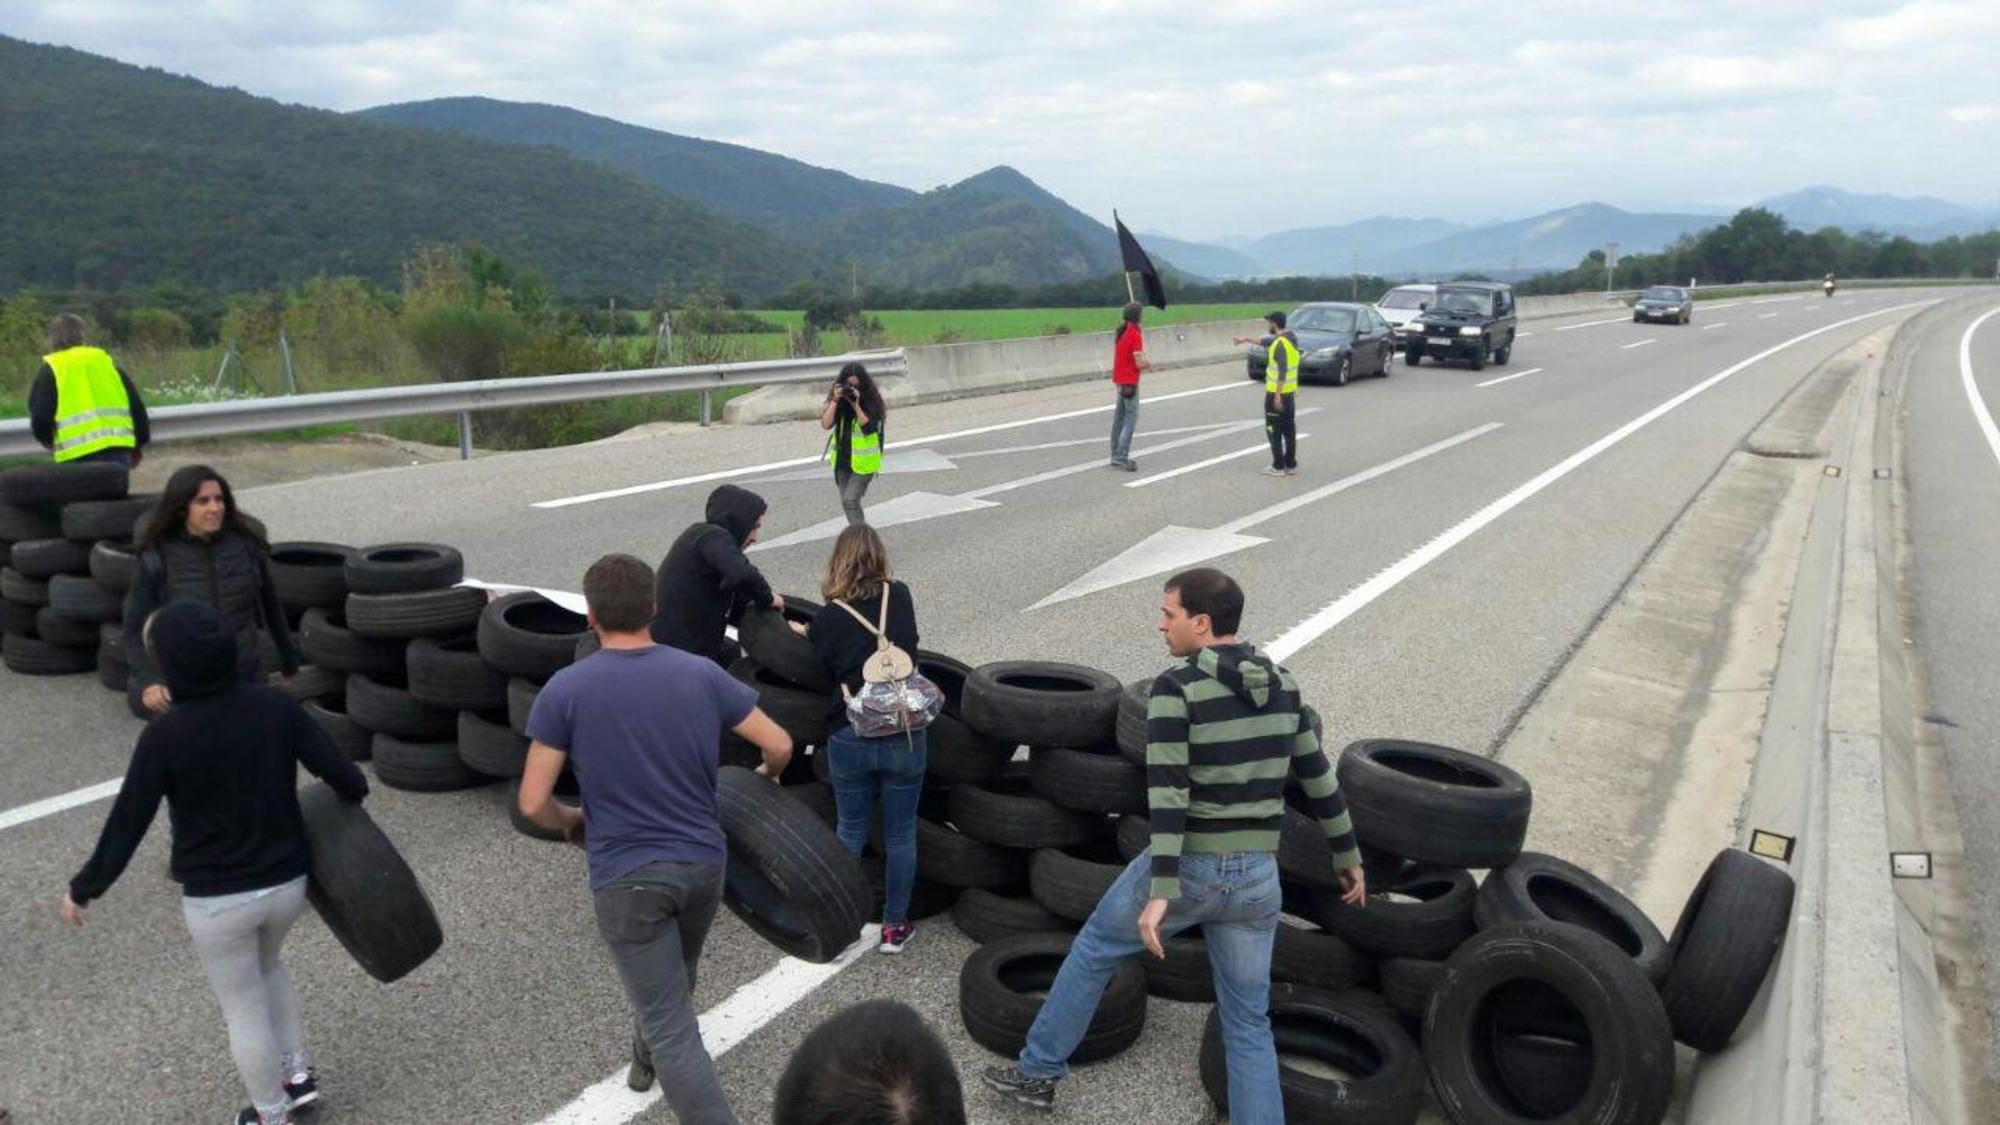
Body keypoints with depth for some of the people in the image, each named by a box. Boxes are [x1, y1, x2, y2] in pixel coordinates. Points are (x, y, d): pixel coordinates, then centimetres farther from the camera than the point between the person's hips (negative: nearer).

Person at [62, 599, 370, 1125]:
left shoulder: (165, 735, -18)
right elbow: (343, 777, -10)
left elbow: (127, 823, -11)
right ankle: (297, 1073, 35)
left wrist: (83, 889, 5)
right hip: (287, 884, 3)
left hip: (215, 900, -3)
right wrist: (355, 790, 14)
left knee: (243, 1008, 17)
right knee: (266, 967, 33)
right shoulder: (276, 706, -12)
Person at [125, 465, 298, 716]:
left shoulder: (245, 545, -3)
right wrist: (148, 680, -22)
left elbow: (268, 605, 9)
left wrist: (289, 659, 18)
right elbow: (137, 629, -7)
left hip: (241, 681, 2)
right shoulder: (157, 559, -9)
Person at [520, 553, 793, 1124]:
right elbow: (780, 745, -2)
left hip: (627, 877, -4)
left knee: (672, 1026, 2)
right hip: (703, 862, 5)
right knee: (674, 979, 32)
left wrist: (571, 822, 11)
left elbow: (532, 803, -12)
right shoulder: (701, 673, -5)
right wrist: (765, 778, 21)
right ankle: (645, 1059, 58)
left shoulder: (566, 690, -12)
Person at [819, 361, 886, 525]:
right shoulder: (838, 399, 0)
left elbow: (868, 427, -21)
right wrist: (835, 401, -19)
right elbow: (826, 424, -10)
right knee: (847, 502, 14)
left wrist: (856, 405, -27)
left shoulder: (871, 401, -11)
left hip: (864, 461, -6)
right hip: (843, 459, 6)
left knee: (850, 500, -18)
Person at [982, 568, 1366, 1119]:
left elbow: (1167, 790, -22)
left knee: (1094, 949, 20)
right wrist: (1348, 855, 21)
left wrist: (1160, 892, -25)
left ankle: (1038, 1070, 32)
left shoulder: (1176, 687, -13)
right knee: (1248, 1022, 15)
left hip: (1187, 865, -4)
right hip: (1256, 876, 4)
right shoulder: (1281, 684, 4)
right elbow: (1317, 775, 10)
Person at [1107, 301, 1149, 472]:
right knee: (1131, 420, -7)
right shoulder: (1135, 334, -16)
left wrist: (1143, 361, 11)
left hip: (1119, 380, 9)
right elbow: (1139, 363, -19)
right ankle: (1122, 457, -13)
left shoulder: (1120, 332, 9)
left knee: (1119, 418, 12)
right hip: (1130, 382, -9)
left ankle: (1116, 456, 16)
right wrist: (1148, 363, 1)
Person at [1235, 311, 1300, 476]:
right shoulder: (1290, 339, 10)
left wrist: (1277, 396, -25)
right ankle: (1291, 465, 16)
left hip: (1277, 393, -9)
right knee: (1289, 430, 12)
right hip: (1290, 392, 9)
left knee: (1274, 430, -1)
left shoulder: (1280, 344, -20)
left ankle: (1278, 467, 0)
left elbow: (1282, 372, -25)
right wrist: (1247, 339, 37)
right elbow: (1267, 342, 28)